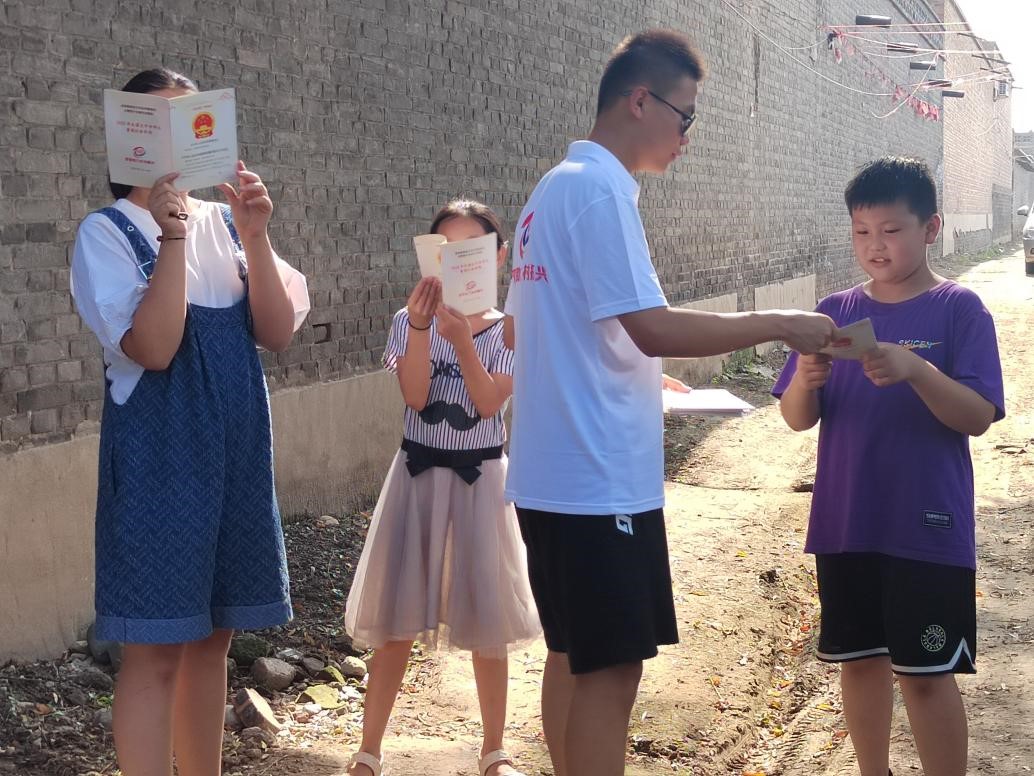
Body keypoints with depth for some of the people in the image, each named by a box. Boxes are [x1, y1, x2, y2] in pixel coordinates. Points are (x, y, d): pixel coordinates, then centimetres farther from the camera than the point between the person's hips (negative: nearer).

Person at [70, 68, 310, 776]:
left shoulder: (226, 223, 8)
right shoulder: (107, 233, -6)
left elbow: (278, 333, -1)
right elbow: (153, 348, -18)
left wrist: (254, 237, -13)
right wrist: (172, 236, -22)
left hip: (237, 448, 5)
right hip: (159, 453, -5)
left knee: (212, 638, 13)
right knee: (158, 648, -2)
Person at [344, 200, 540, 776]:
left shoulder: (509, 330, -3)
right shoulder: (409, 321, -1)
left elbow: (489, 403, -15)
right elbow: (416, 397, -13)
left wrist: (461, 336, -27)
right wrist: (422, 327, -25)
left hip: (482, 476, 0)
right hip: (419, 472, 1)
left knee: (486, 616, 6)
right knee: (396, 614, 4)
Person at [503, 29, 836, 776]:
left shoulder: (555, 188, 15)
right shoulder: (600, 189, -15)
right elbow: (653, 328, -22)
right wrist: (779, 324, -13)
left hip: (556, 472, 10)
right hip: (599, 476, -10)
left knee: (575, 657, 16)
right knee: (611, 668, -4)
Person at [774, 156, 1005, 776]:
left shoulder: (958, 309, -6)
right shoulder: (836, 312, 5)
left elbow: (979, 417, -13)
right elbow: (798, 419, 4)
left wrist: (914, 369, -29)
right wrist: (805, 381, -19)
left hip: (929, 529, -4)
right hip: (845, 524, 4)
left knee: (925, 671, 0)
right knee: (861, 658, 14)